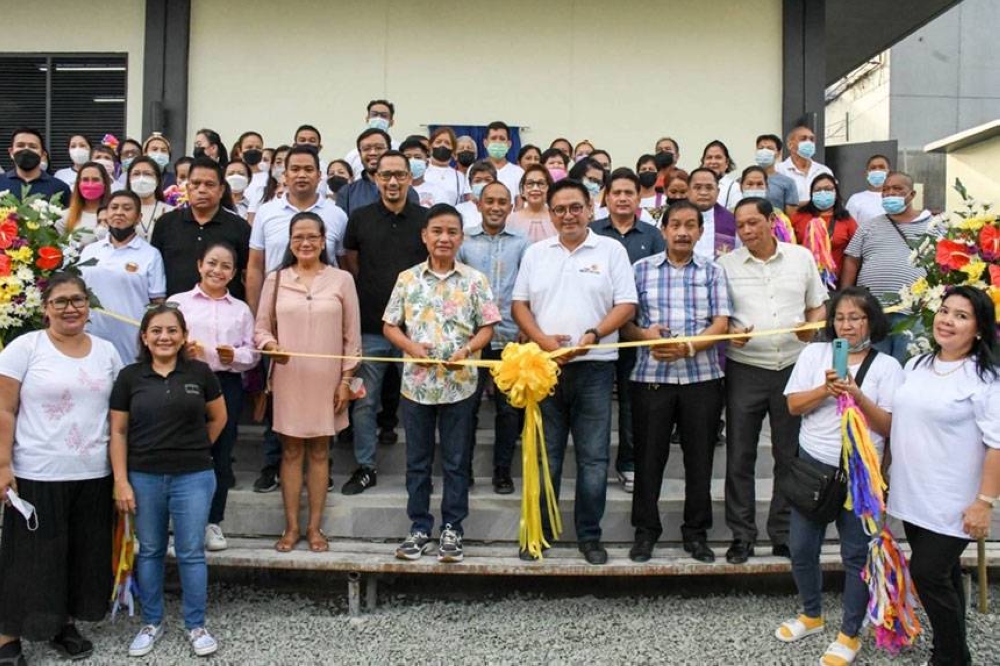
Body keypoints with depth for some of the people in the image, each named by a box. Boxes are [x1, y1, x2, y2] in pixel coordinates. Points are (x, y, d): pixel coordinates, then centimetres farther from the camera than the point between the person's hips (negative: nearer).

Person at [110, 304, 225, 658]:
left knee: (191, 553, 5)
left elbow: (218, 418, 11)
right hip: (144, 478, 1)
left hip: (193, 477, -1)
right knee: (149, 551, 14)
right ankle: (152, 622, 30)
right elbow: (118, 431, 0)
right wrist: (121, 481, -4)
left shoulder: (200, 373, -2)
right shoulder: (130, 376, -1)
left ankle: (196, 625, 20)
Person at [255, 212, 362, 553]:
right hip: (288, 379, 1)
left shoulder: (342, 279, 0)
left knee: (319, 452, 8)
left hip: (326, 379, -1)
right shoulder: (276, 279, 3)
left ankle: (314, 526, 19)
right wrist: (269, 344, -16)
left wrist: (346, 379, -2)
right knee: (291, 452, 8)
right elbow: (261, 328, 6)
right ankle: (291, 526, 18)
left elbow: (352, 336, 2)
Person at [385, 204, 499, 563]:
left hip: (460, 384, -1)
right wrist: (411, 347, -12)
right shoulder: (407, 278, 2)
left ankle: (452, 529, 21)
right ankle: (420, 527, 24)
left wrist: (468, 349, -16)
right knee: (417, 461, 11)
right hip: (416, 383, 1)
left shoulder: (474, 280, 0)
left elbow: (487, 327, 1)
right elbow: (389, 326, 6)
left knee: (456, 462, 8)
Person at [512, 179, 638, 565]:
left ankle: (590, 536, 16)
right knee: (544, 456, 8)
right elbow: (519, 304, 9)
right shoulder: (535, 254, 12)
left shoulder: (611, 251, 4)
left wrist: (592, 336, -17)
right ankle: (539, 531, 20)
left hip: (593, 367, -2)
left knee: (594, 458, 4)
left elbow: (626, 305, -2)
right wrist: (543, 340, -8)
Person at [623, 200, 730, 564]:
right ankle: (646, 531, 20)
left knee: (699, 458, 7)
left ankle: (696, 533, 22)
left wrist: (688, 347, -17)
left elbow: (720, 324, -1)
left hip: (702, 376, 1)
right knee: (649, 456, 5)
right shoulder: (642, 268, 8)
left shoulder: (712, 272, 8)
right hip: (651, 376, 0)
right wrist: (644, 334, -14)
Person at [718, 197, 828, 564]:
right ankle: (742, 535, 15)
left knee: (790, 455, 9)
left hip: (793, 366, 1)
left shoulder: (802, 257, 7)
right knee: (740, 455, 3)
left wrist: (812, 326, -7)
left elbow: (819, 306, 14)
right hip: (745, 369, -1)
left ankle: (784, 533, 23)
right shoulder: (726, 264, 2)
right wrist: (729, 331, -15)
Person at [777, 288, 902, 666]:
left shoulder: (887, 366, -2)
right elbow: (793, 405, 0)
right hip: (813, 465, 3)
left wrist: (858, 397, -20)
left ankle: (850, 635, 21)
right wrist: (826, 389, -16)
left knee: (856, 554, 5)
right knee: (801, 548, 10)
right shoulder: (814, 353, 5)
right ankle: (811, 615, 34)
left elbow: (890, 426, -7)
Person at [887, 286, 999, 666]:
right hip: (912, 495, 7)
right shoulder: (916, 366, 8)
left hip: (951, 504, -7)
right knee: (942, 574, 18)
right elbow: (896, 423, 19)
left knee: (928, 574, -4)